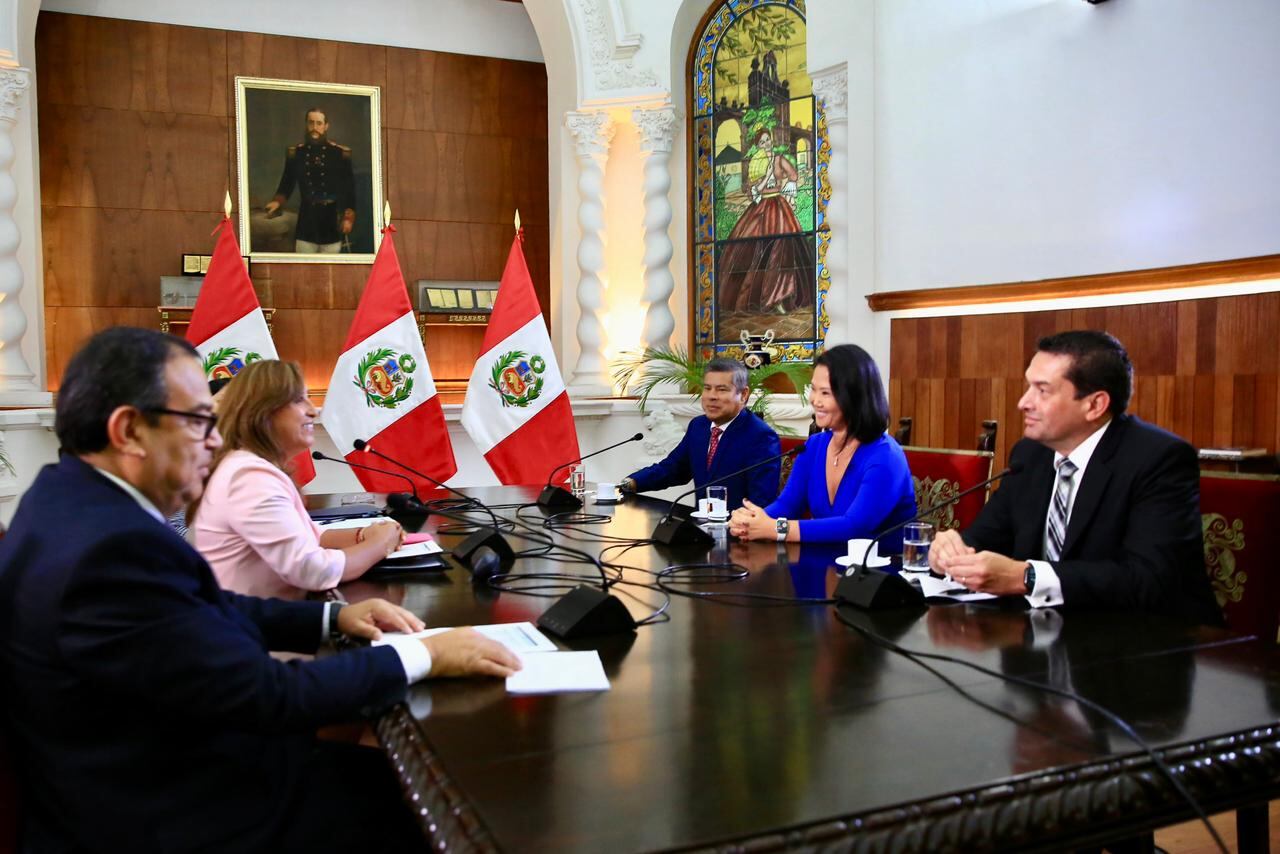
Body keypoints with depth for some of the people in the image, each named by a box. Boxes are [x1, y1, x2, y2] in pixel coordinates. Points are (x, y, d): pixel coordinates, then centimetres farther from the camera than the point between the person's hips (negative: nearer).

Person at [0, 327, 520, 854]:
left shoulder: (75, 498, 1)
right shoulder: (113, 546, -31)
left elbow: (201, 611, 11)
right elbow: (266, 695, -28)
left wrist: (333, 617, 4)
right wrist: (422, 656, -18)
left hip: (162, 779, 9)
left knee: (393, 771, 14)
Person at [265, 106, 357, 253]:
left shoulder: (341, 153, -2)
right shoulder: (295, 153, 4)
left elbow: (349, 189, 0)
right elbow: (287, 184, 12)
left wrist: (349, 217, -8)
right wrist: (277, 202, -6)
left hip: (332, 225, -1)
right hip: (306, 223, 1)